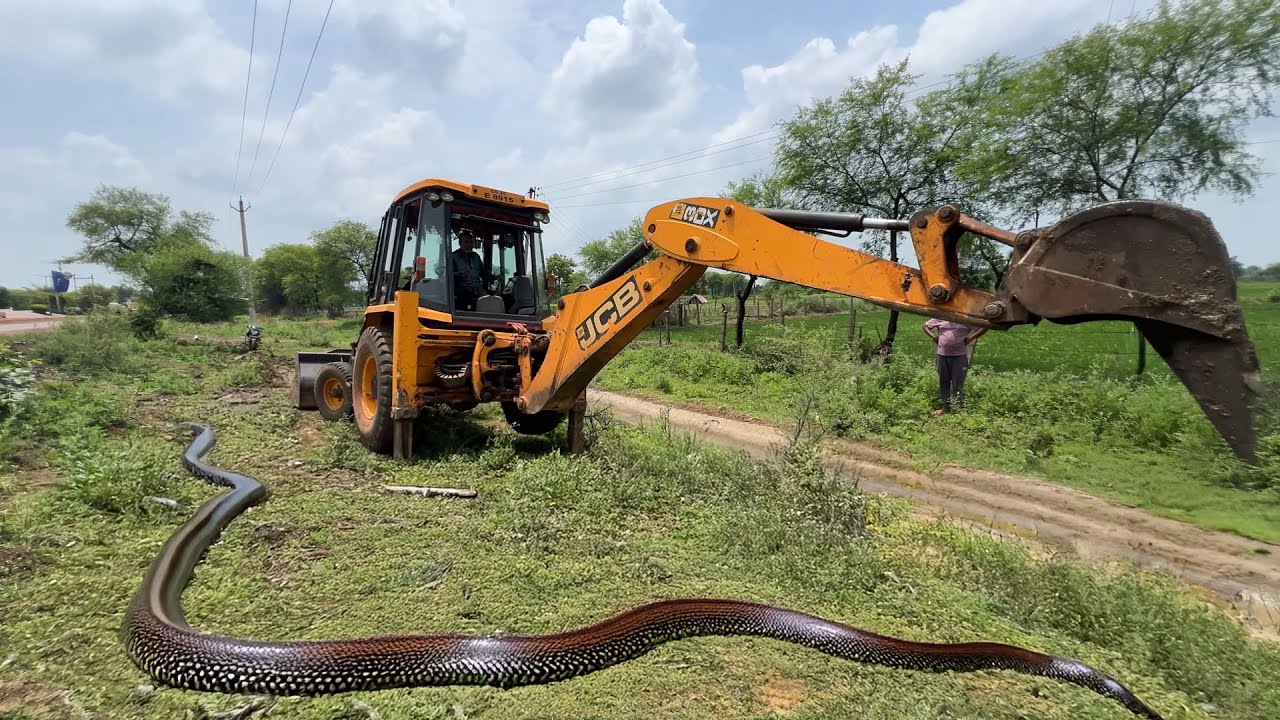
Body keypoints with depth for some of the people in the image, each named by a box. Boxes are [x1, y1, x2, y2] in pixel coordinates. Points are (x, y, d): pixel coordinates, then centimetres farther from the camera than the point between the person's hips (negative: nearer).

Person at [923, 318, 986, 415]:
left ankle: (959, 408, 3)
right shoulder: (940, 318, 7)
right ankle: (945, 407, 24)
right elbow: (926, 326, 19)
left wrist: (971, 338, -7)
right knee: (943, 383, 12)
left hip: (959, 356, -3)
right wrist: (933, 337, 3)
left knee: (957, 384, -3)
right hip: (942, 355, 3)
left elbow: (984, 327, 1)